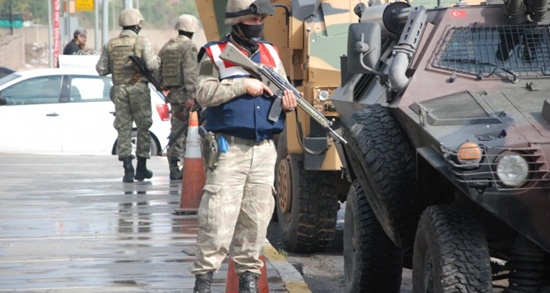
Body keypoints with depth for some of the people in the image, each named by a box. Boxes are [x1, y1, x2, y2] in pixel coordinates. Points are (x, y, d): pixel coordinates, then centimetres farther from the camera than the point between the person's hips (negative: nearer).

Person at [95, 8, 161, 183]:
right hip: (139, 89, -3)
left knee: (123, 128, 5)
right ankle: (141, 169, 13)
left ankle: (128, 169, -4)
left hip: (119, 90, 3)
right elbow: (151, 65, -15)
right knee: (143, 127, 9)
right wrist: (157, 60, 7)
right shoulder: (142, 42, -7)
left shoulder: (110, 44, 4)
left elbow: (101, 69, 4)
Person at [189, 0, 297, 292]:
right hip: (229, 149, -5)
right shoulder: (215, 54, 0)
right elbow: (204, 94, -12)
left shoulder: (270, 53, 16)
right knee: (217, 216, -9)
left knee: (257, 216, 7)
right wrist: (244, 85, -17)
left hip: (264, 150, 5)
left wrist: (288, 100, -3)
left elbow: (284, 89, 20)